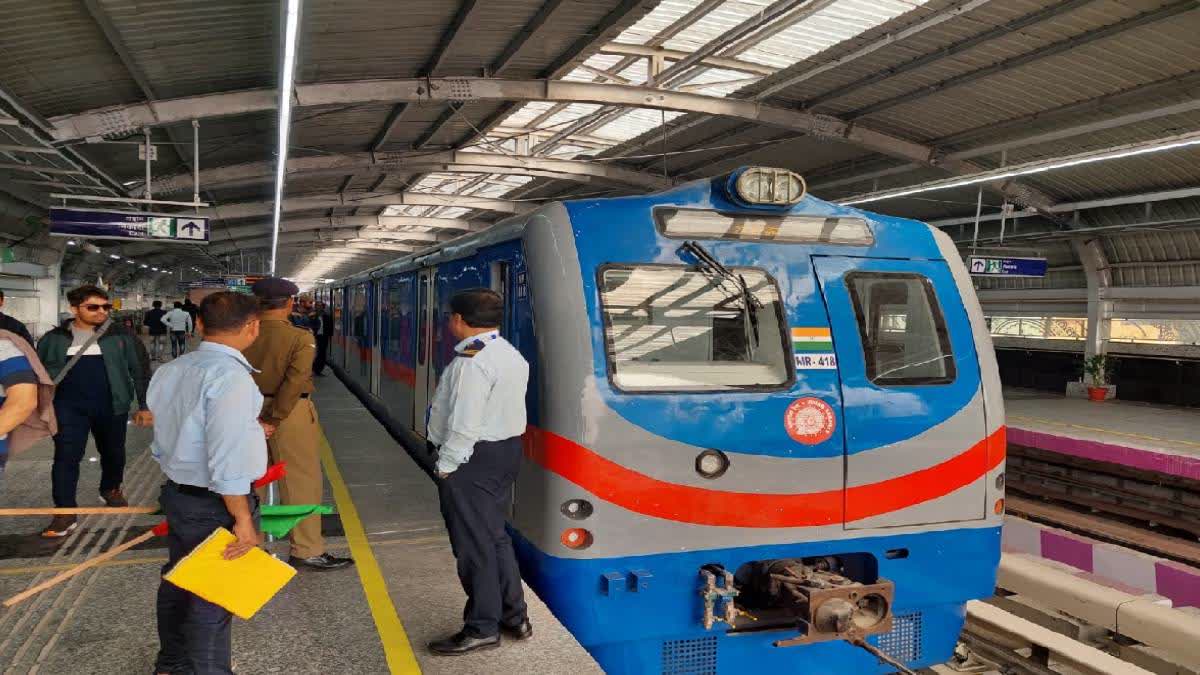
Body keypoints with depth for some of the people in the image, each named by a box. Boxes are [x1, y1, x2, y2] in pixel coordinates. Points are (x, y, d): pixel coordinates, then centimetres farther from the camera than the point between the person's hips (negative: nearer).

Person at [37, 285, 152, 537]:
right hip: (70, 407, 0)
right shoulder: (54, 339, 1)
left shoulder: (121, 337, -3)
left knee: (113, 452, 16)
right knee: (66, 457, -6)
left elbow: (140, 371, 0)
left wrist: (144, 406, -2)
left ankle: (111, 489, 41)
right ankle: (65, 513, -1)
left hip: (111, 406, 0)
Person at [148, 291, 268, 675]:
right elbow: (228, 460, -26)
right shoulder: (229, 376, -24)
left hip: (175, 492, 9)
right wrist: (243, 519, -20)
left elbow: (164, 442, 9)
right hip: (215, 504, -9)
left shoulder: (168, 371, 2)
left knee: (178, 583, 23)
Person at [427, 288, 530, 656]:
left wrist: (446, 464, -13)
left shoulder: (473, 360, -21)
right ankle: (514, 616, 27)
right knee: (494, 535, 19)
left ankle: (482, 628, 12)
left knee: (473, 543, 1)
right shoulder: (512, 356, 11)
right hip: (506, 450, 10)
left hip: (472, 459, -10)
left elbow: (465, 423, -23)